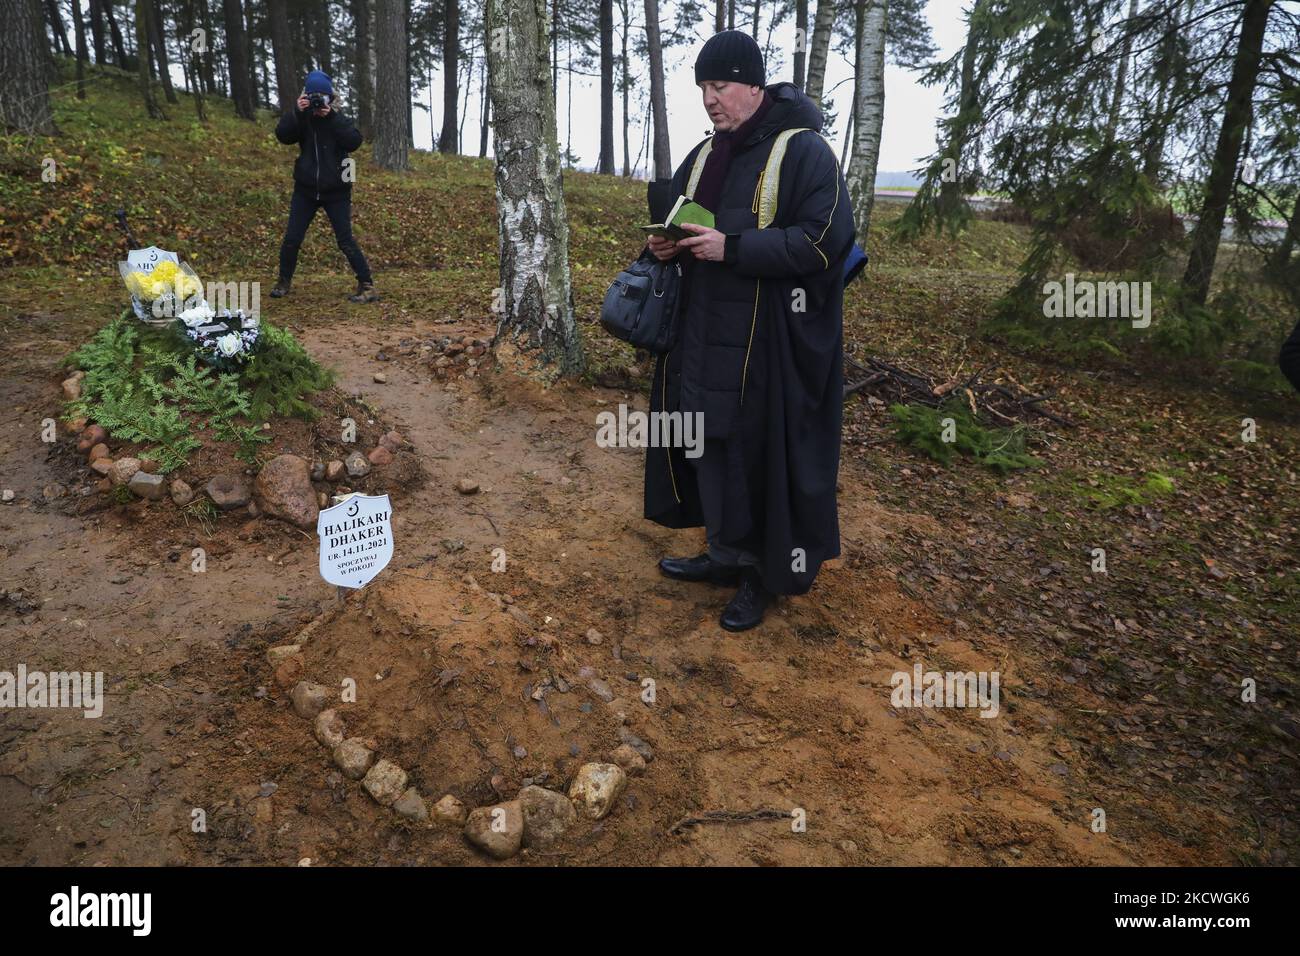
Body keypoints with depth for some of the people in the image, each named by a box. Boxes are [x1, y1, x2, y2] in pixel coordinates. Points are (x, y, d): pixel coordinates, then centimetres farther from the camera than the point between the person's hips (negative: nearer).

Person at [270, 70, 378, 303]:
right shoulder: (302, 119, 2)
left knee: (346, 241, -6)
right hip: (306, 189, 3)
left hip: (336, 191, -2)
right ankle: (284, 282, 21)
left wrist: (332, 117, -23)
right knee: (292, 239, 3)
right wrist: (297, 112, -27)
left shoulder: (339, 119, -1)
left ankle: (367, 286, -1)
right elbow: (282, 135, -15)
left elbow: (354, 141, -20)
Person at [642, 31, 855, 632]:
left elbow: (824, 240, -18)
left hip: (770, 343, -7)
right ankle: (728, 554, 28)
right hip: (705, 336, 8)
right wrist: (665, 244, -3)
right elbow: (677, 221, 23)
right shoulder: (702, 157, 14)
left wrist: (732, 249, -23)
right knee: (707, 441, 12)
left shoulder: (804, 151, -9)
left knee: (766, 449, 0)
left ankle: (769, 572, 16)